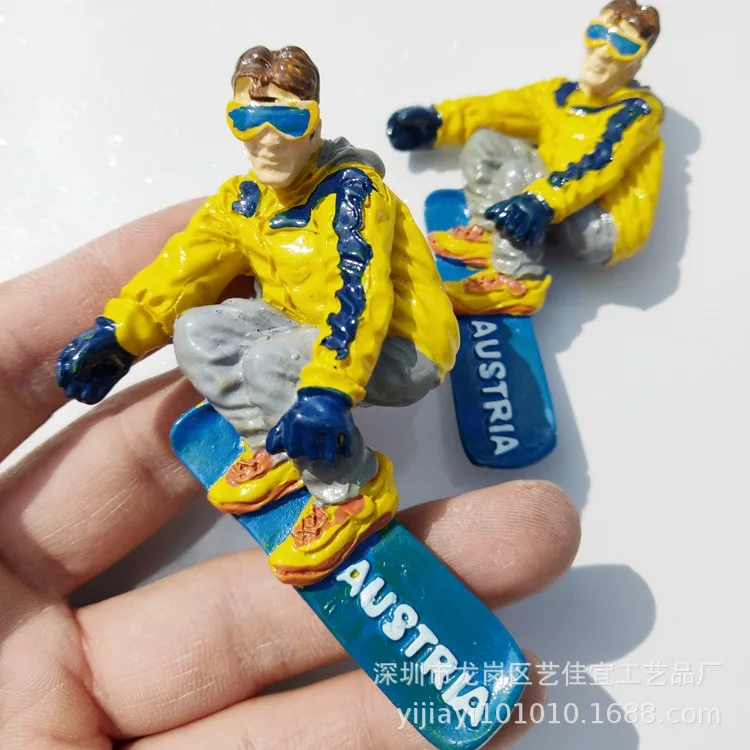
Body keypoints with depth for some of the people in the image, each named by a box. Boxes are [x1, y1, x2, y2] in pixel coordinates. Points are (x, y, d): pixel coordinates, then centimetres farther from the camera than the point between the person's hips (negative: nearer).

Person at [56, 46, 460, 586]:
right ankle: (280, 451, 1)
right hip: (308, 330, 7)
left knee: (267, 364, -32)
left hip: (400, 349, -7)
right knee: (196, 331, -6)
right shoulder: (242, 199, 4)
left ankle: (355, 491, -13)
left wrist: (327, 391, -45)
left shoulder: (351, 187, -17)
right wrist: (116, 334, -12)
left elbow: (357, 291, -32)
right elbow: (184, 267, 0)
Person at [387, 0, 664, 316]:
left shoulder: (640, 109, -6)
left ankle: (517, 283, -31)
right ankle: (487, 234, -14)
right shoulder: (560, 94, 13)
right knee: (485, 141, 3)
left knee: (518, 172, -27)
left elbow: (598, 165, -23)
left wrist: (543, 202, -38)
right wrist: (437, 121, -1)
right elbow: (499, 108, 9)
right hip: (561, 222, 7)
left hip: (609, 229, -6)